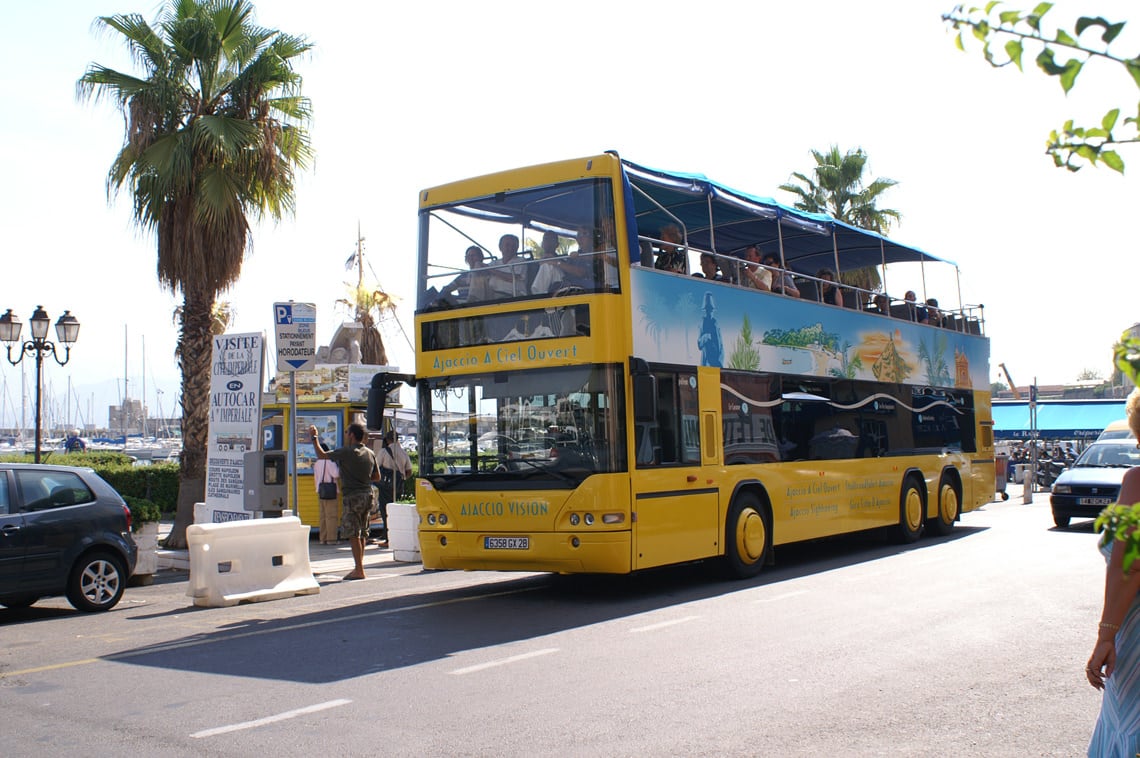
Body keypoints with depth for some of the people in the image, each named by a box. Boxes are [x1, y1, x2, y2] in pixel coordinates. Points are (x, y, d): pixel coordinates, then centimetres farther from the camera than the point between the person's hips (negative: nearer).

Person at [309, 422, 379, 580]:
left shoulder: (346, 452, -12)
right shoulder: (370, 453, 7)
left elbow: (321, 455, -6)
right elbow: (377, 477, 13)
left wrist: (314, 438, 7)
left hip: (353, 496, -7)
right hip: (368, 494, 7)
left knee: (354, 534, -4)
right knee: (361, 534, 15)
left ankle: (359, 570, -6)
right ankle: (359, 567, 22)